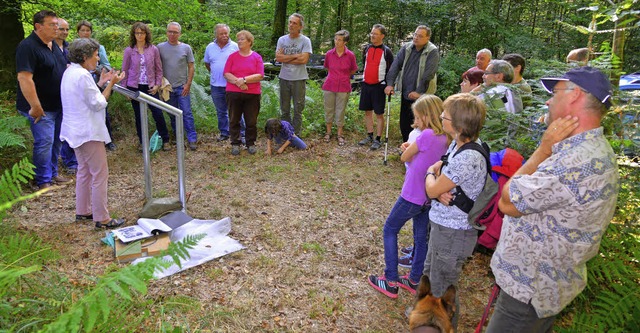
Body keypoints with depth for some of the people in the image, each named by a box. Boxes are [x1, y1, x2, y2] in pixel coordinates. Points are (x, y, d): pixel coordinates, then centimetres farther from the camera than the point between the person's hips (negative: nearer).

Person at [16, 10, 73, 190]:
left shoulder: (54, 45, 11)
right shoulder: (27, 46, -16)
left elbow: (63, 70, 22)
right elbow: (24, 78, -24)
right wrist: (35, 106, -26)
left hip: (58, 105, 8)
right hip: (42, 108, -8)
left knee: (56, 141, 14)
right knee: (44, 141, -6)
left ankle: (53, 173, 28)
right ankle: (43, 181, 5)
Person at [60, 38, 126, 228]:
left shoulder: (70, 72, 11)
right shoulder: (83, 76, -20)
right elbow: (98, 104, -17)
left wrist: (101, 83, 12)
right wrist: (111, 84, -11)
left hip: (76, 131, 11)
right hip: (88, 132, -11)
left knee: (84, 171, 20)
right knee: (100, 175, -4)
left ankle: (83, 211, 30)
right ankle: (102, 218, 1)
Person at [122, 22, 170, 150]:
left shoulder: (153, 49, 0)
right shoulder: (129, 51, 0)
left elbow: (159, 69, 4)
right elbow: (125, 70, 5)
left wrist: (157, 85, -4)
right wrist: (125, 89, 3)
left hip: (150, 87, -1)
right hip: (134, 87, 1)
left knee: (158, 114, -4)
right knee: (139, 116, 8)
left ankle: (164, 140, 12)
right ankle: (143, 143, 21)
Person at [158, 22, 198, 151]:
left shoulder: (186, 48, 0)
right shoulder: (160, 47, 1)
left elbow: (191, 67, 1)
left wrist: (188, 84, -6)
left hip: (182, 87, -2)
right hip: (167, 87, 2)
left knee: (187, 113, -4)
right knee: (172, 114, 11)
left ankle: (192, 139, -1)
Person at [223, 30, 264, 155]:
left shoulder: (257, 57, 2)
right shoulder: (232, 56, 6)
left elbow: (260, 76, -7)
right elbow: (226, 74, -1)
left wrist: (244, 79, -16)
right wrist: (237, 81, -17)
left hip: (252, 94, -1)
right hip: (234, 93, 1)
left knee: (251, 121, 5)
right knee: (234, 120, 6)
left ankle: (251, 144, 19)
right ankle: (235, 144, 17)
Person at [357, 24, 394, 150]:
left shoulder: (386, 51, -7)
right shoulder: (367, 49, 7)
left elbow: (391, 70, -5)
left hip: (379, 86, -5)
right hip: (366, 84, 5)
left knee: (379, 113, 0)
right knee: (367, 111, 11)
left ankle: (378, 140, 8)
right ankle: (369, 136, 23)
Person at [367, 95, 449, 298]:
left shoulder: (427, 135, -23)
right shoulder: (444, 138, 2)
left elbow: (404, 157, -11)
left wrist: (408, 149, 4)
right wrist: (412, 149, -3)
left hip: (412, 196, -8)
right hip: (429, 196, 8)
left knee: (390, 230, 10)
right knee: (421, 237, 17)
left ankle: (391, 282, 13)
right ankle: (415, 281, 31)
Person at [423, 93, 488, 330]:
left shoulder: (467, 159, -32)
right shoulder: (458, 144, -2)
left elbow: (431, 189, -21)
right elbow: (439, 179, 5)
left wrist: (431, 173, -1)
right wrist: (440, 191, -17)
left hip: (453, 232, -10)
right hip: (443, 224, 10)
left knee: (443, 286, 13)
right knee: (430, 274, 29)